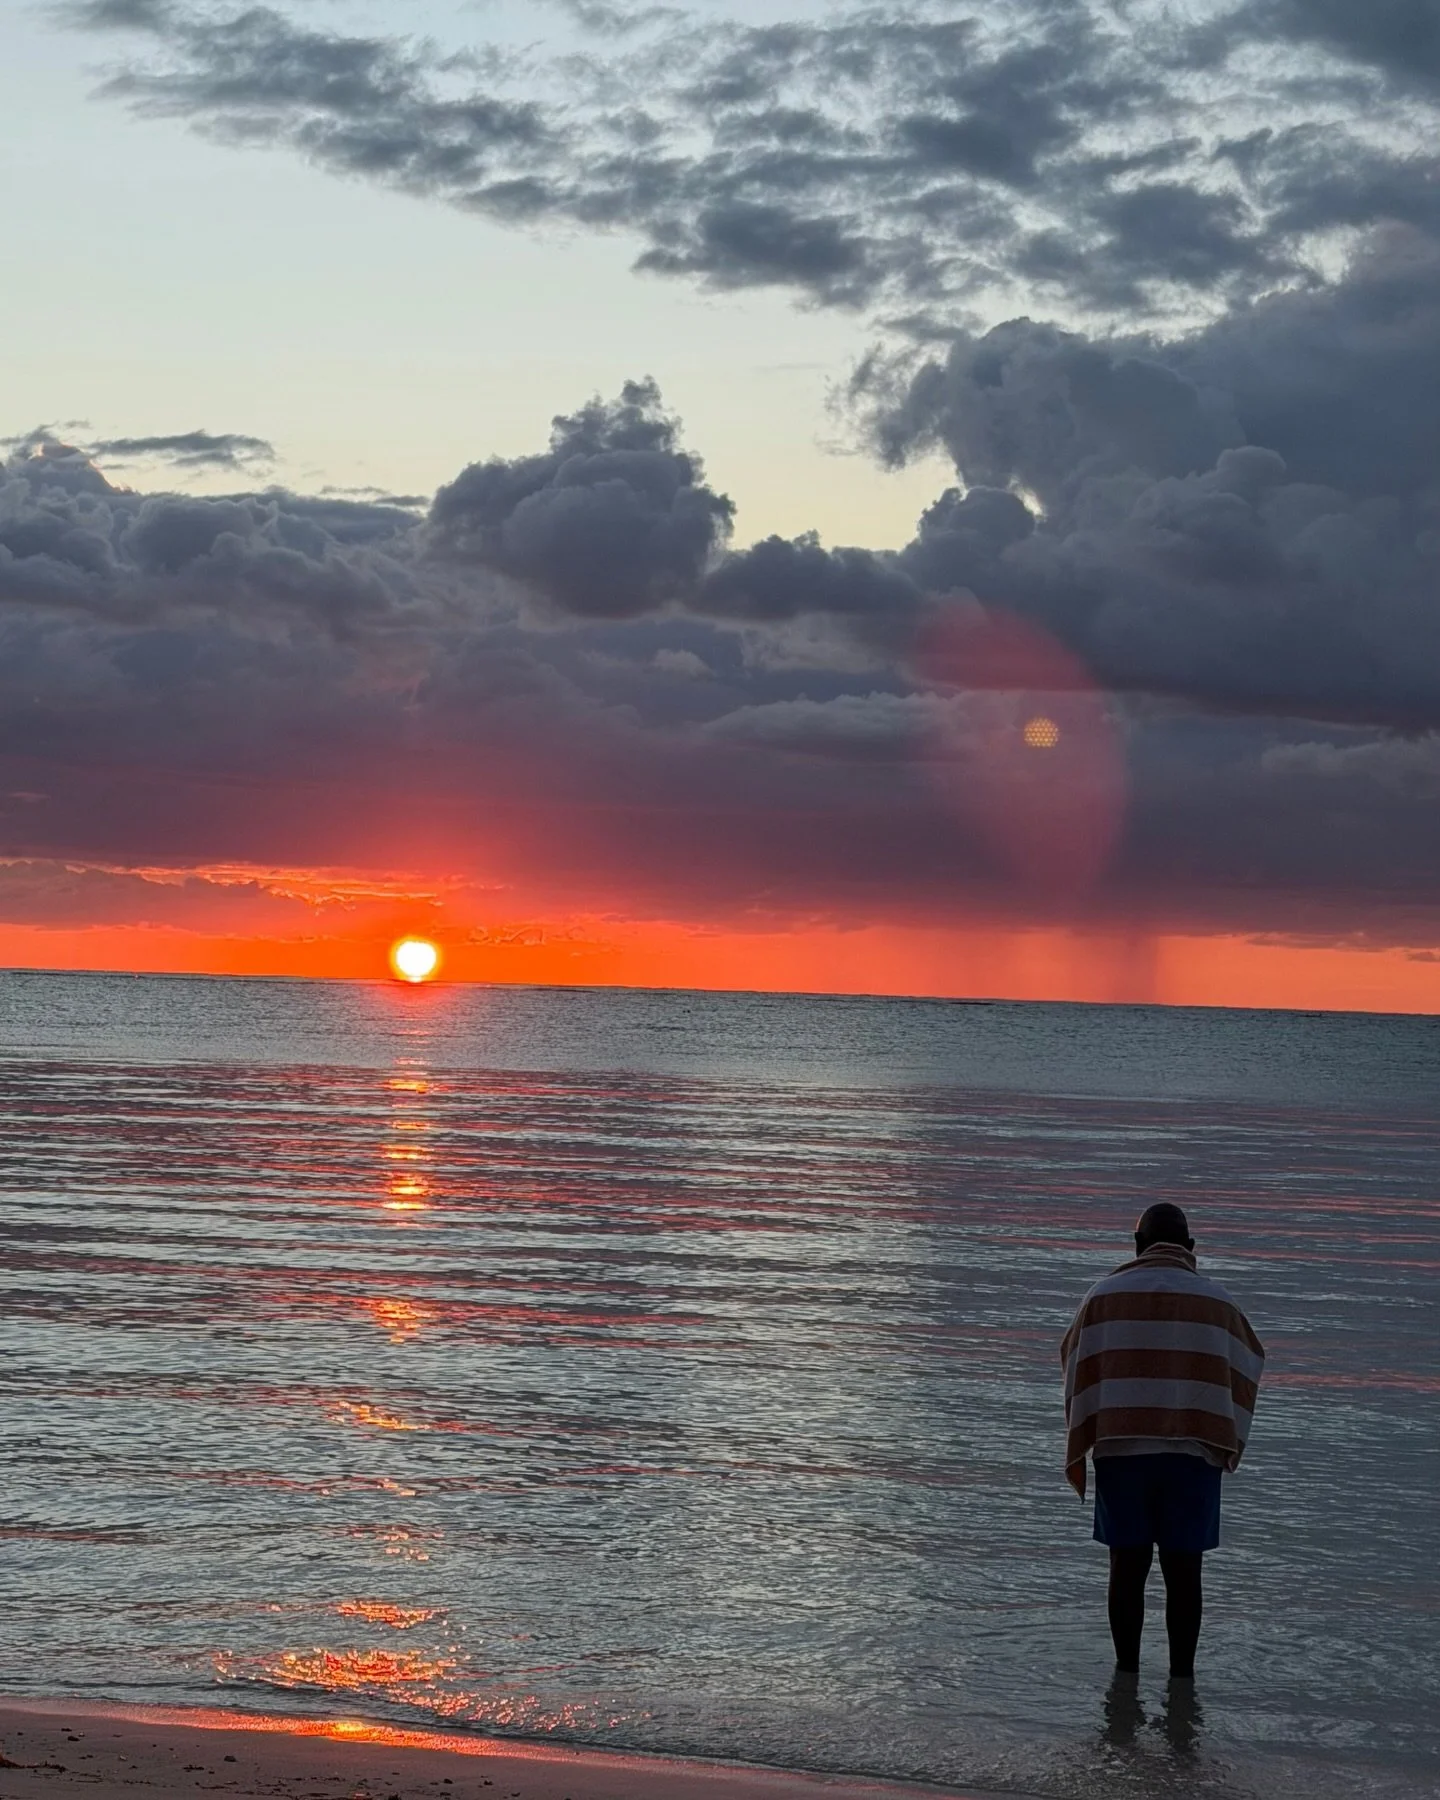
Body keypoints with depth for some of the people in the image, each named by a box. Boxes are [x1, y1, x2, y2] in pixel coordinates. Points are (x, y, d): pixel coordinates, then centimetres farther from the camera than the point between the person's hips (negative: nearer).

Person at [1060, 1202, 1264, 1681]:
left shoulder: (1104, 1295, 5)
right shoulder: (1215, 1301, 5)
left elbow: (1077, 1371, 4)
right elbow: (1246, 1372, 7)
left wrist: (1080, 1452, 9)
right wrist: (1228, 1446, 16)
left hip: (1120, 1449, 1)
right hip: (1194, 1451, 0)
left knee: (1128, 1566, 6)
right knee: (1183, 1570, 3)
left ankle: (1126, 1671, 10)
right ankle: (1181, 1674, 4)